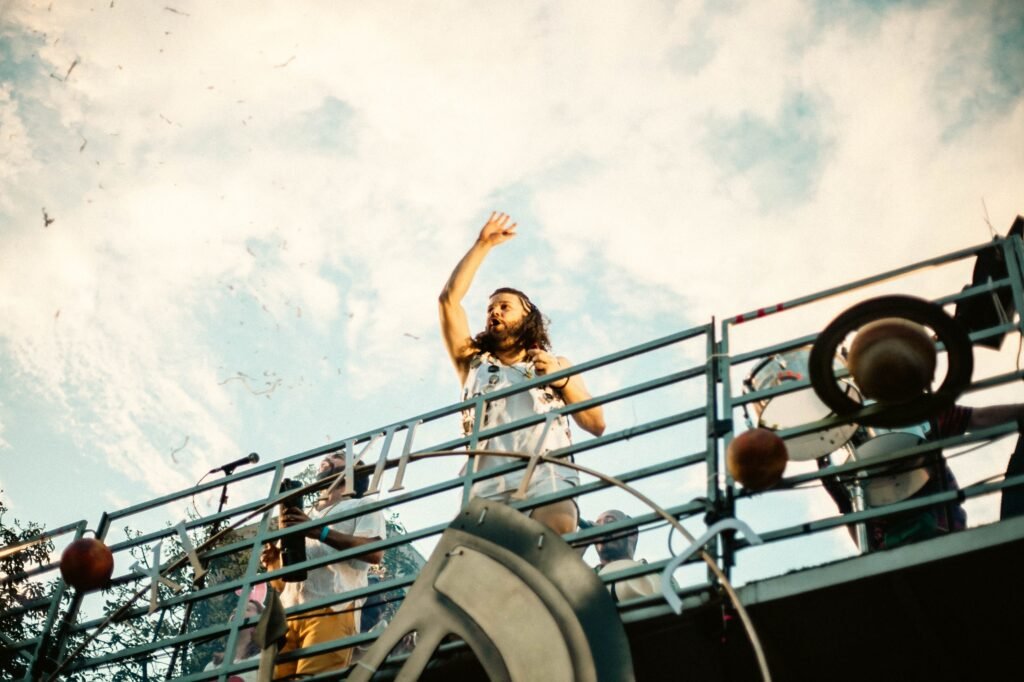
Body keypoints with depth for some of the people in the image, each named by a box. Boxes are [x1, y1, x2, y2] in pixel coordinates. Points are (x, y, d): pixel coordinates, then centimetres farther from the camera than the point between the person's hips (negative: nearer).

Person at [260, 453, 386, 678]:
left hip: (331, 610, -6)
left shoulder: (362, 506, 18)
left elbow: (375, 552, -4)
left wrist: (320, 532, -13)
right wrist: (273, 563, 7)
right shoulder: (301, 517, 35)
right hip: (287, 614, 6)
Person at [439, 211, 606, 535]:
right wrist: (483, 244, 26)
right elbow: (449, 298, 23)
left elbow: (597, 425, 18)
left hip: (547, 475, -1)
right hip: (489, 486, 1)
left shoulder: (557, 364, 30)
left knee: (553, 534, -35)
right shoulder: (474, 362, 33)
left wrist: (563, 381, 4)